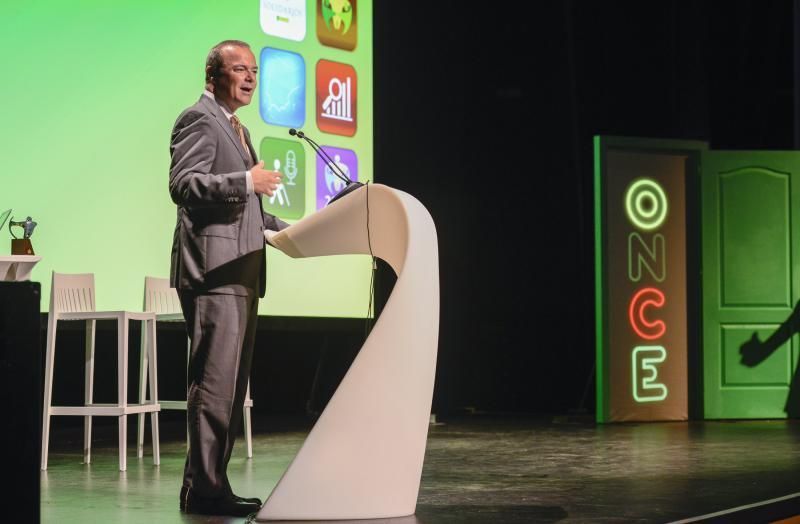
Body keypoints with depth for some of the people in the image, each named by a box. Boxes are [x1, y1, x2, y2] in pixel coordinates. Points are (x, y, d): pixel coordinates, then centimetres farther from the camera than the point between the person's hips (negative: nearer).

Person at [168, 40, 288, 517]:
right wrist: (246, 181, -27)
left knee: (233, 384, 10)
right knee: (215, 381, -12)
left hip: (241, 276, 10)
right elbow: (183, 184, -18)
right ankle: (203, 490, -10)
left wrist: (288, 230, 21)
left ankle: (212, 484, 15)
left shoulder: (237, 129, 25)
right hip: (213, 271, -10)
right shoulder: (200, 119, -5)